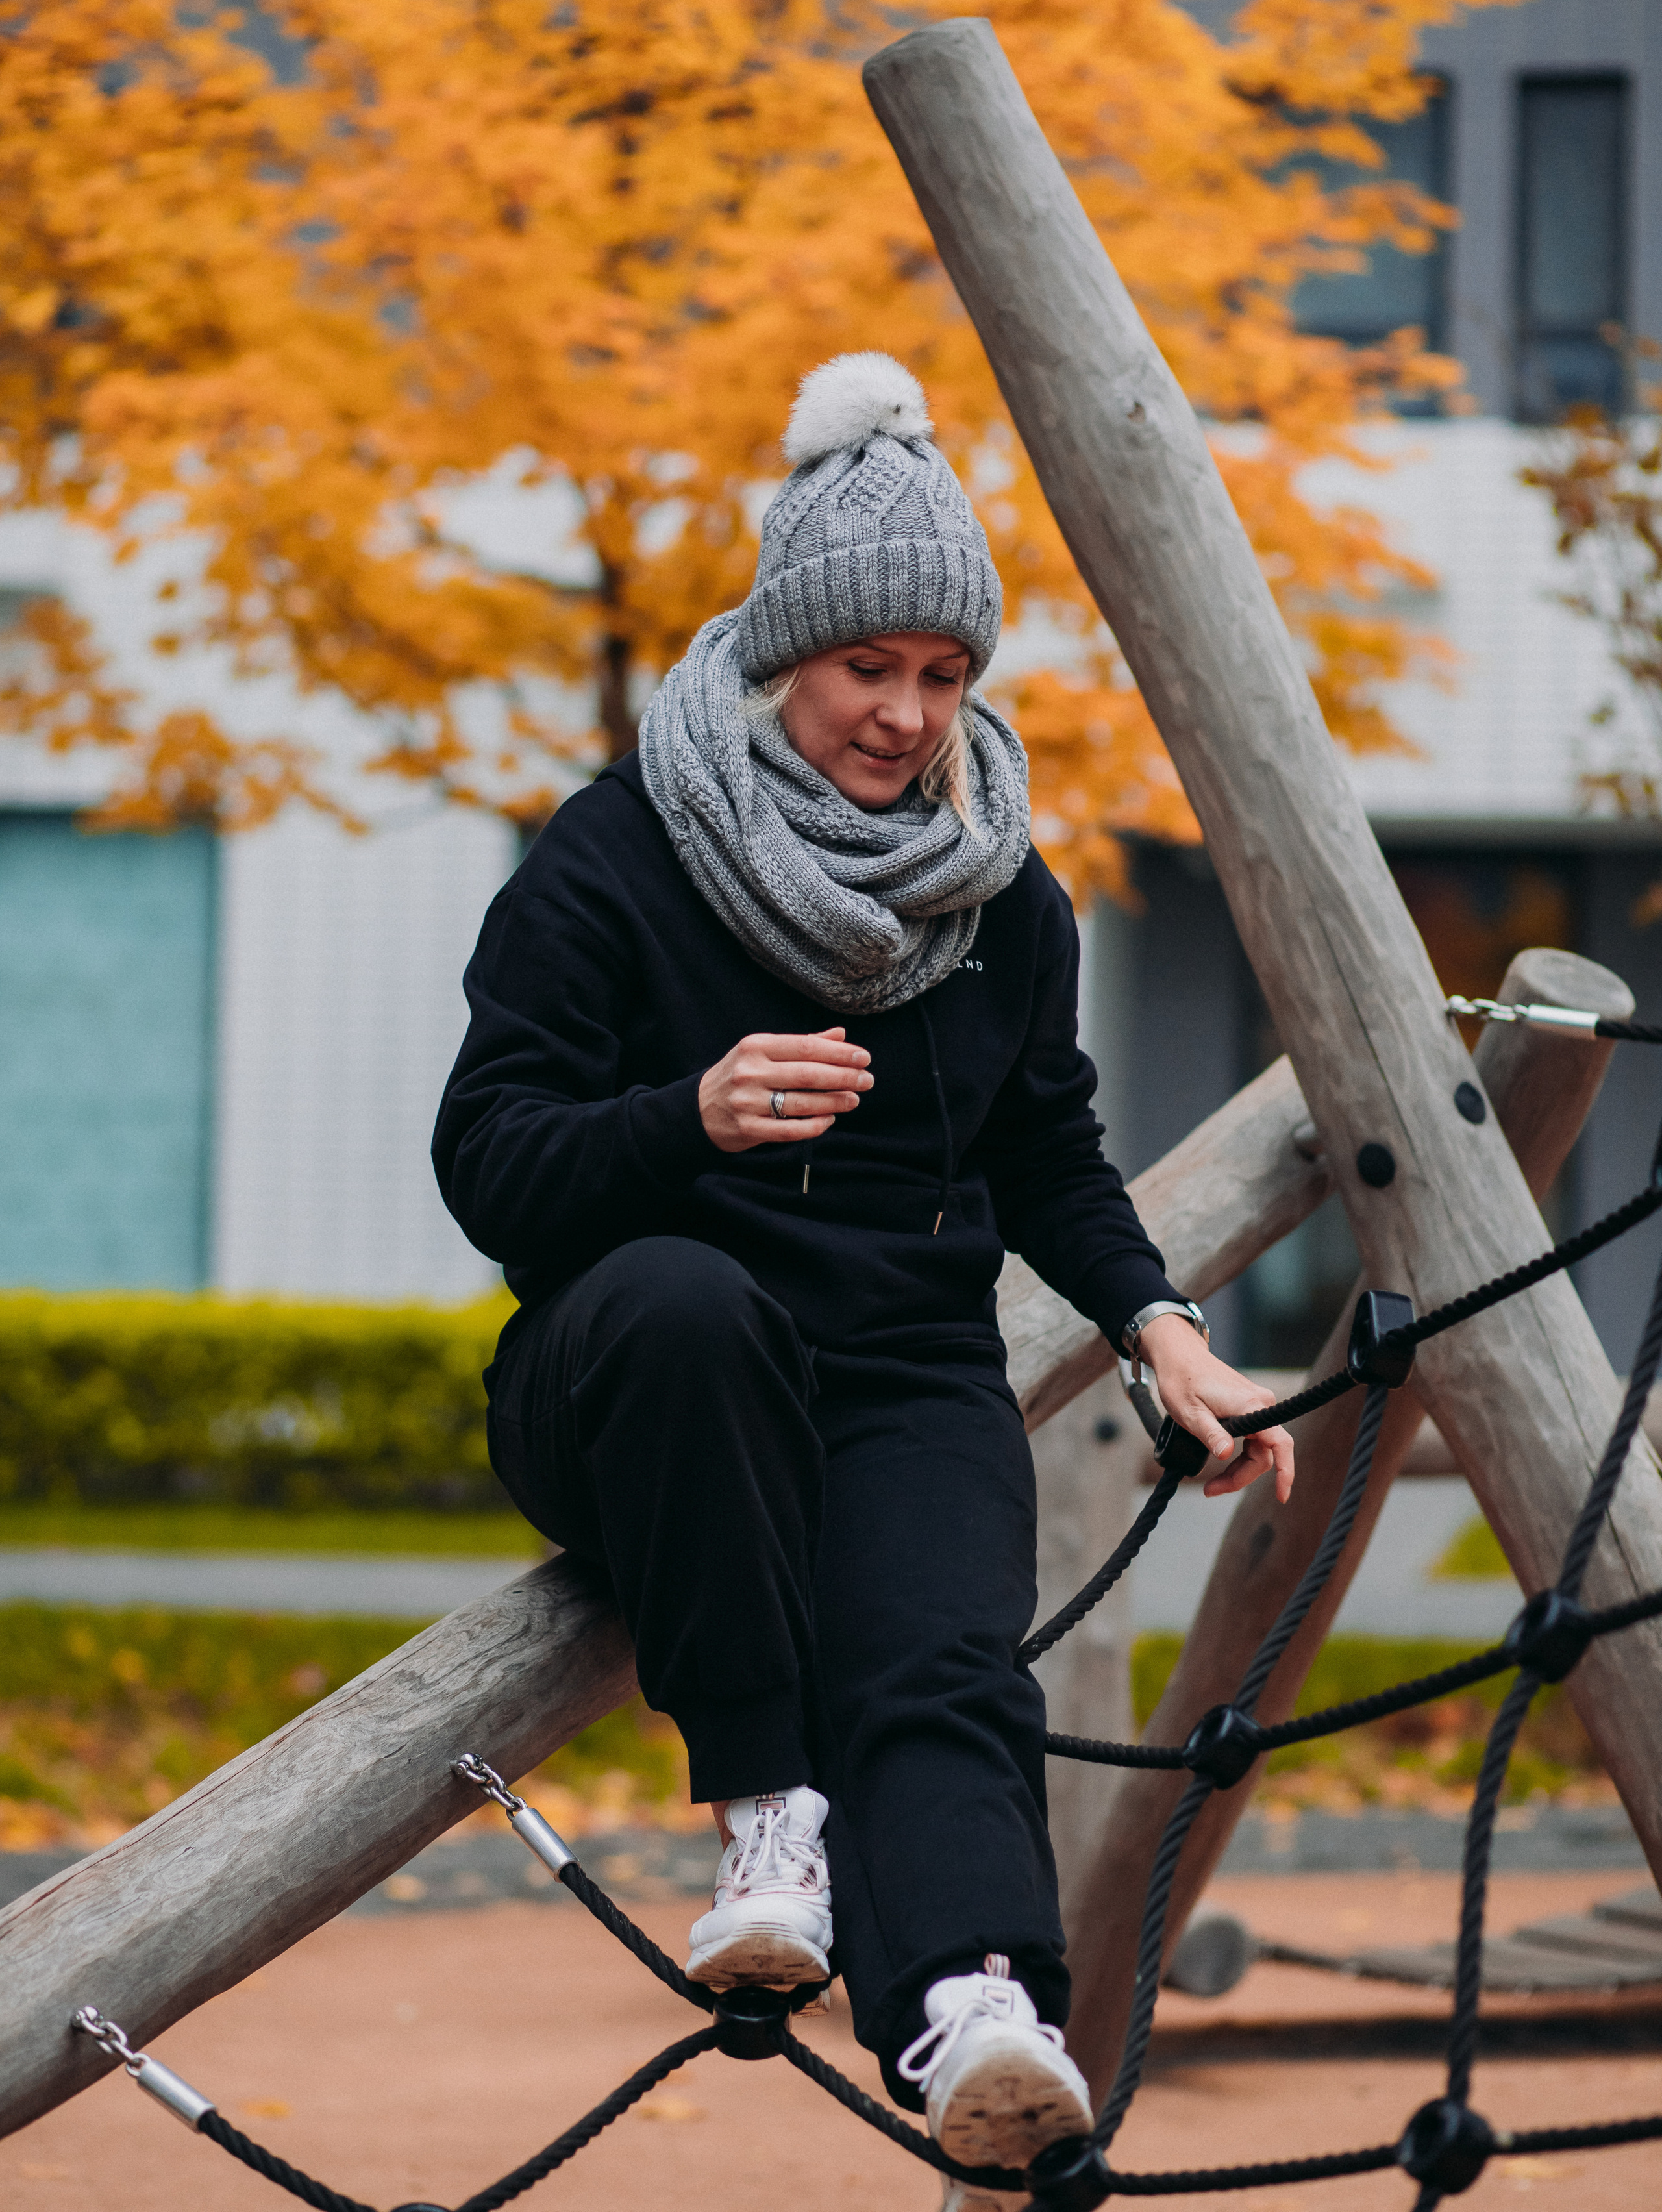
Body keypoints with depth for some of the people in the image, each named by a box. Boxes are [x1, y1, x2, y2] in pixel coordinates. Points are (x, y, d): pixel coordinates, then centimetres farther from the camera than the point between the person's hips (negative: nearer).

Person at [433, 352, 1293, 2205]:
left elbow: (1049, 1159, 25)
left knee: (940, 1676, -30)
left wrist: (1155, 1324, 6)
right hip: (629, 1387, -2)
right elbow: (489, 1165, -9)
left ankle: (975, 2018, -59)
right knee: (682, 1301, -40)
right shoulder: (612, 859, -3)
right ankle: (764, 1807, -33)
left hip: (907, 1378, 2)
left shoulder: (1004, 899, 11)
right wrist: (693, 1115, -29)